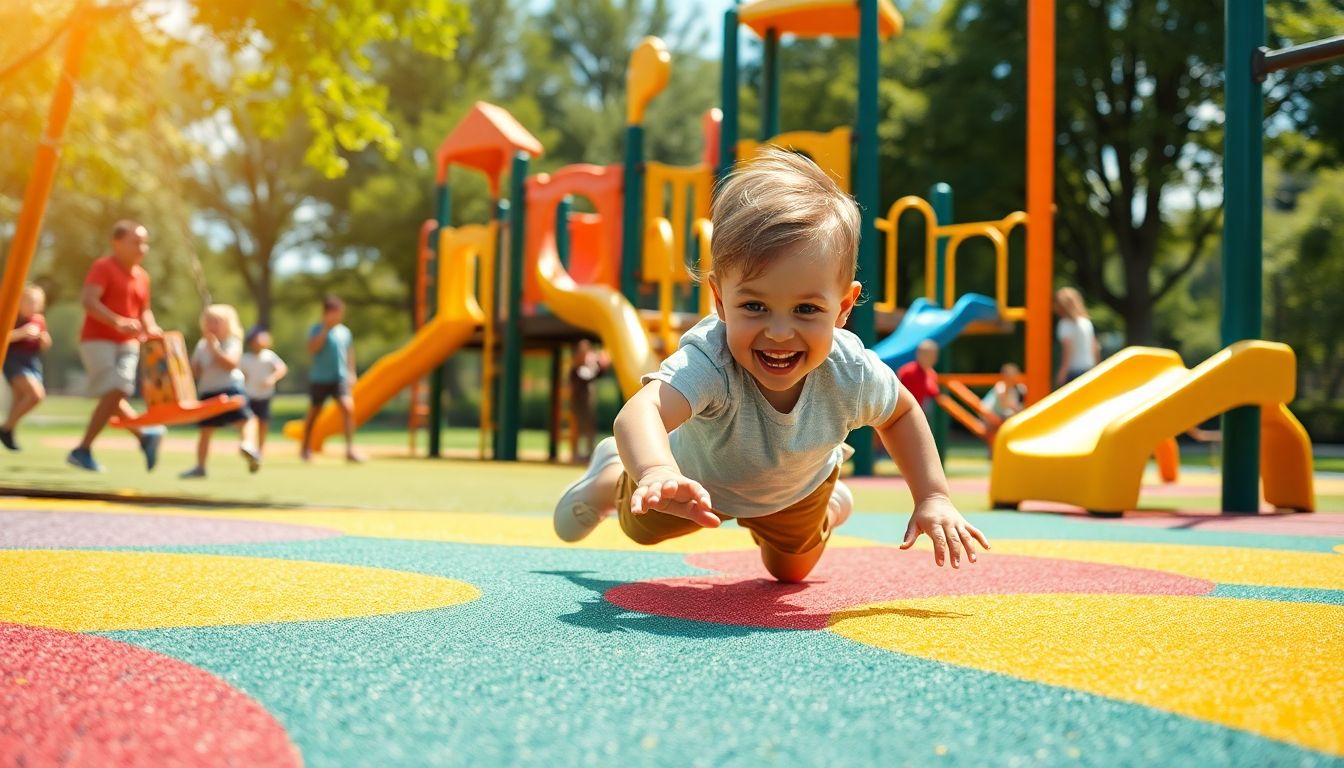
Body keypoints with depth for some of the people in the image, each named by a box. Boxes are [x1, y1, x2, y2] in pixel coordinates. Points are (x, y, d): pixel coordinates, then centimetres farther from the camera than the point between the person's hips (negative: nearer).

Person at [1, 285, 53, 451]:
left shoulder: (39, 320, 10)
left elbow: (44, 347, 20)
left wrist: (45, 340, -2)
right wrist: (21, 333, -26)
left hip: (33, 363, 7)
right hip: (14, 361, -6)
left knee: (20, 402, 11)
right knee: (37, 394, -23)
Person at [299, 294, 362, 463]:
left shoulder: (345, 332, 8)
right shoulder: (317, 329, -4)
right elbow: (312, 349, -19)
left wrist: (351, 373, 12)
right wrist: (326, 329, -19)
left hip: (340, 378, 2)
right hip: (319, 378, -2)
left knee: (348, 408, -17)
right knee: (314, 412, 11)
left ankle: (350, 449, -17)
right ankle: (305, 448, 30)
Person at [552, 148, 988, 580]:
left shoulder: (852, 374, -37)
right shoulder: (708, 359, -50)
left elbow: (902, 411, -13)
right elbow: (642, 411, -71)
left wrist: (933, 497, -19)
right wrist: (658, 474, -91)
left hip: (796, 489, 3)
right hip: (699, 477, -2)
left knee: (790, 570, 28)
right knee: (640, 524, 25)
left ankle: (828, 506, 58)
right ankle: (609, 477, 56)